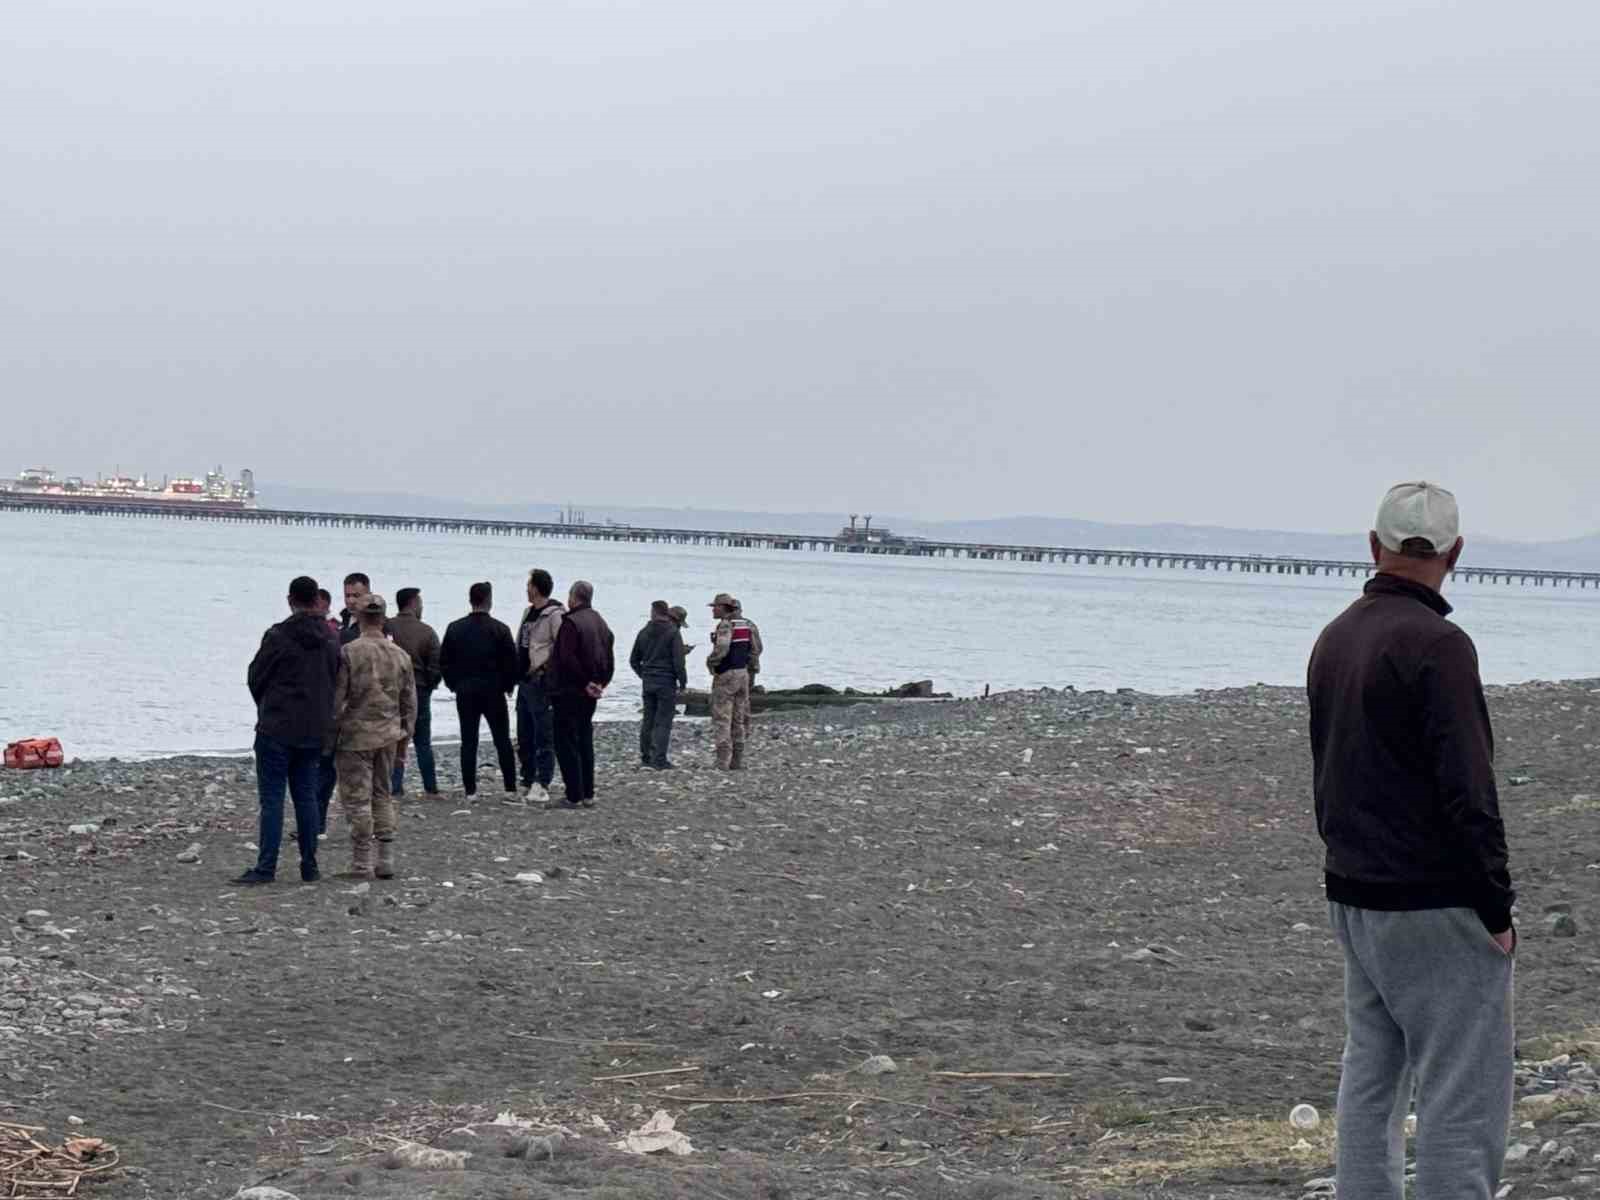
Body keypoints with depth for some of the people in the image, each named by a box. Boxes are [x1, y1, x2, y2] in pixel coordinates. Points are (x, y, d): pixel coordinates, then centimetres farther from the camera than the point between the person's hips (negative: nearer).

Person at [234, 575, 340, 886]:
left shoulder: (278, 636, -13)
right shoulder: (330, 641, 5)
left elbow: (255, 678, -4)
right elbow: (335, 682, 11)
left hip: (277, 730, -5)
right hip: (314, 731, 5)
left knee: (272, 798, -4)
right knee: (306, 796, 11)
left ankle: (266, 867, -7)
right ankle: (309, 866, 13)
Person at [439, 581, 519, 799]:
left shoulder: (455, 629, 0)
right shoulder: (499, 629, -7)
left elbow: (444, 662, 3)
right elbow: (511, 662, -7)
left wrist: (454, 684, 13)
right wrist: (508, 685, 8)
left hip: (464, 692, 2)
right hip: (493, 691, -2)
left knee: (468, 742, 5)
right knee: (502, 740, 6)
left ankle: (470, 790, 2)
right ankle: (511, 787, 5)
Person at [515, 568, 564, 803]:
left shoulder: (554, 615, -12)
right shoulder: (529, 613, 16)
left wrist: (547, 668, -18)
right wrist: (516, 673, 7)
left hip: (541, 683, -9)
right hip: (525, 682, 9)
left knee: (544, 737, -6)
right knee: (524, 737, 13)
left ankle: (542, 786, -6)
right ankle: (528, 782, 20)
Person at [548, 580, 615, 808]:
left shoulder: (571, 622, -14)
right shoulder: (601, 623, 14)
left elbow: (567, 659, -22)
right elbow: (610, 659, 14)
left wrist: (585, 683, -15)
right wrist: (601, 683, 8)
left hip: (568, 692, -8)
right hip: (589, 695, 8)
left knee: (566, 741, -4)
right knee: (585, 741, 15)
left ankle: (574, 796, -8)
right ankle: (588, 794, 16)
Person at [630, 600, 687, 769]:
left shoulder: (644, 633, 7)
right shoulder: (673, 633, -9)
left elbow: (633, 660, 14)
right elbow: (678, 660, -14)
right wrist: (683, 681, -4)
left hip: (648, 683, 5)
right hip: (667, 682, -5)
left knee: (648, 720, 13)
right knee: (663, 721, -4)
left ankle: (645, 756, 18)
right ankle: (659, 759, -8)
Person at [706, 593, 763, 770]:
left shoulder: (726, 625, -16)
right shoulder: (746, 624, 9)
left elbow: (721, 649, -28)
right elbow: (756, 648, 10)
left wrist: (710, 662, -9)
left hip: (725, 675, -8)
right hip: (743, 673, 8)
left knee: (721, 719, -5)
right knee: (738, 718, 12)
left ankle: (722, 762, -10)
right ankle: (737, 760, 13)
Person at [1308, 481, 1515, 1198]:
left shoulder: (1335, 638, 10)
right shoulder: (1436, 646, -17)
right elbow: (1469, 793, -20)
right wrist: (1497, 908, -13)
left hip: (1351, 899, 9)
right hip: (1435, 911, -9)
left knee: (1369, 1086, 15)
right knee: (1464, 1104, -6)